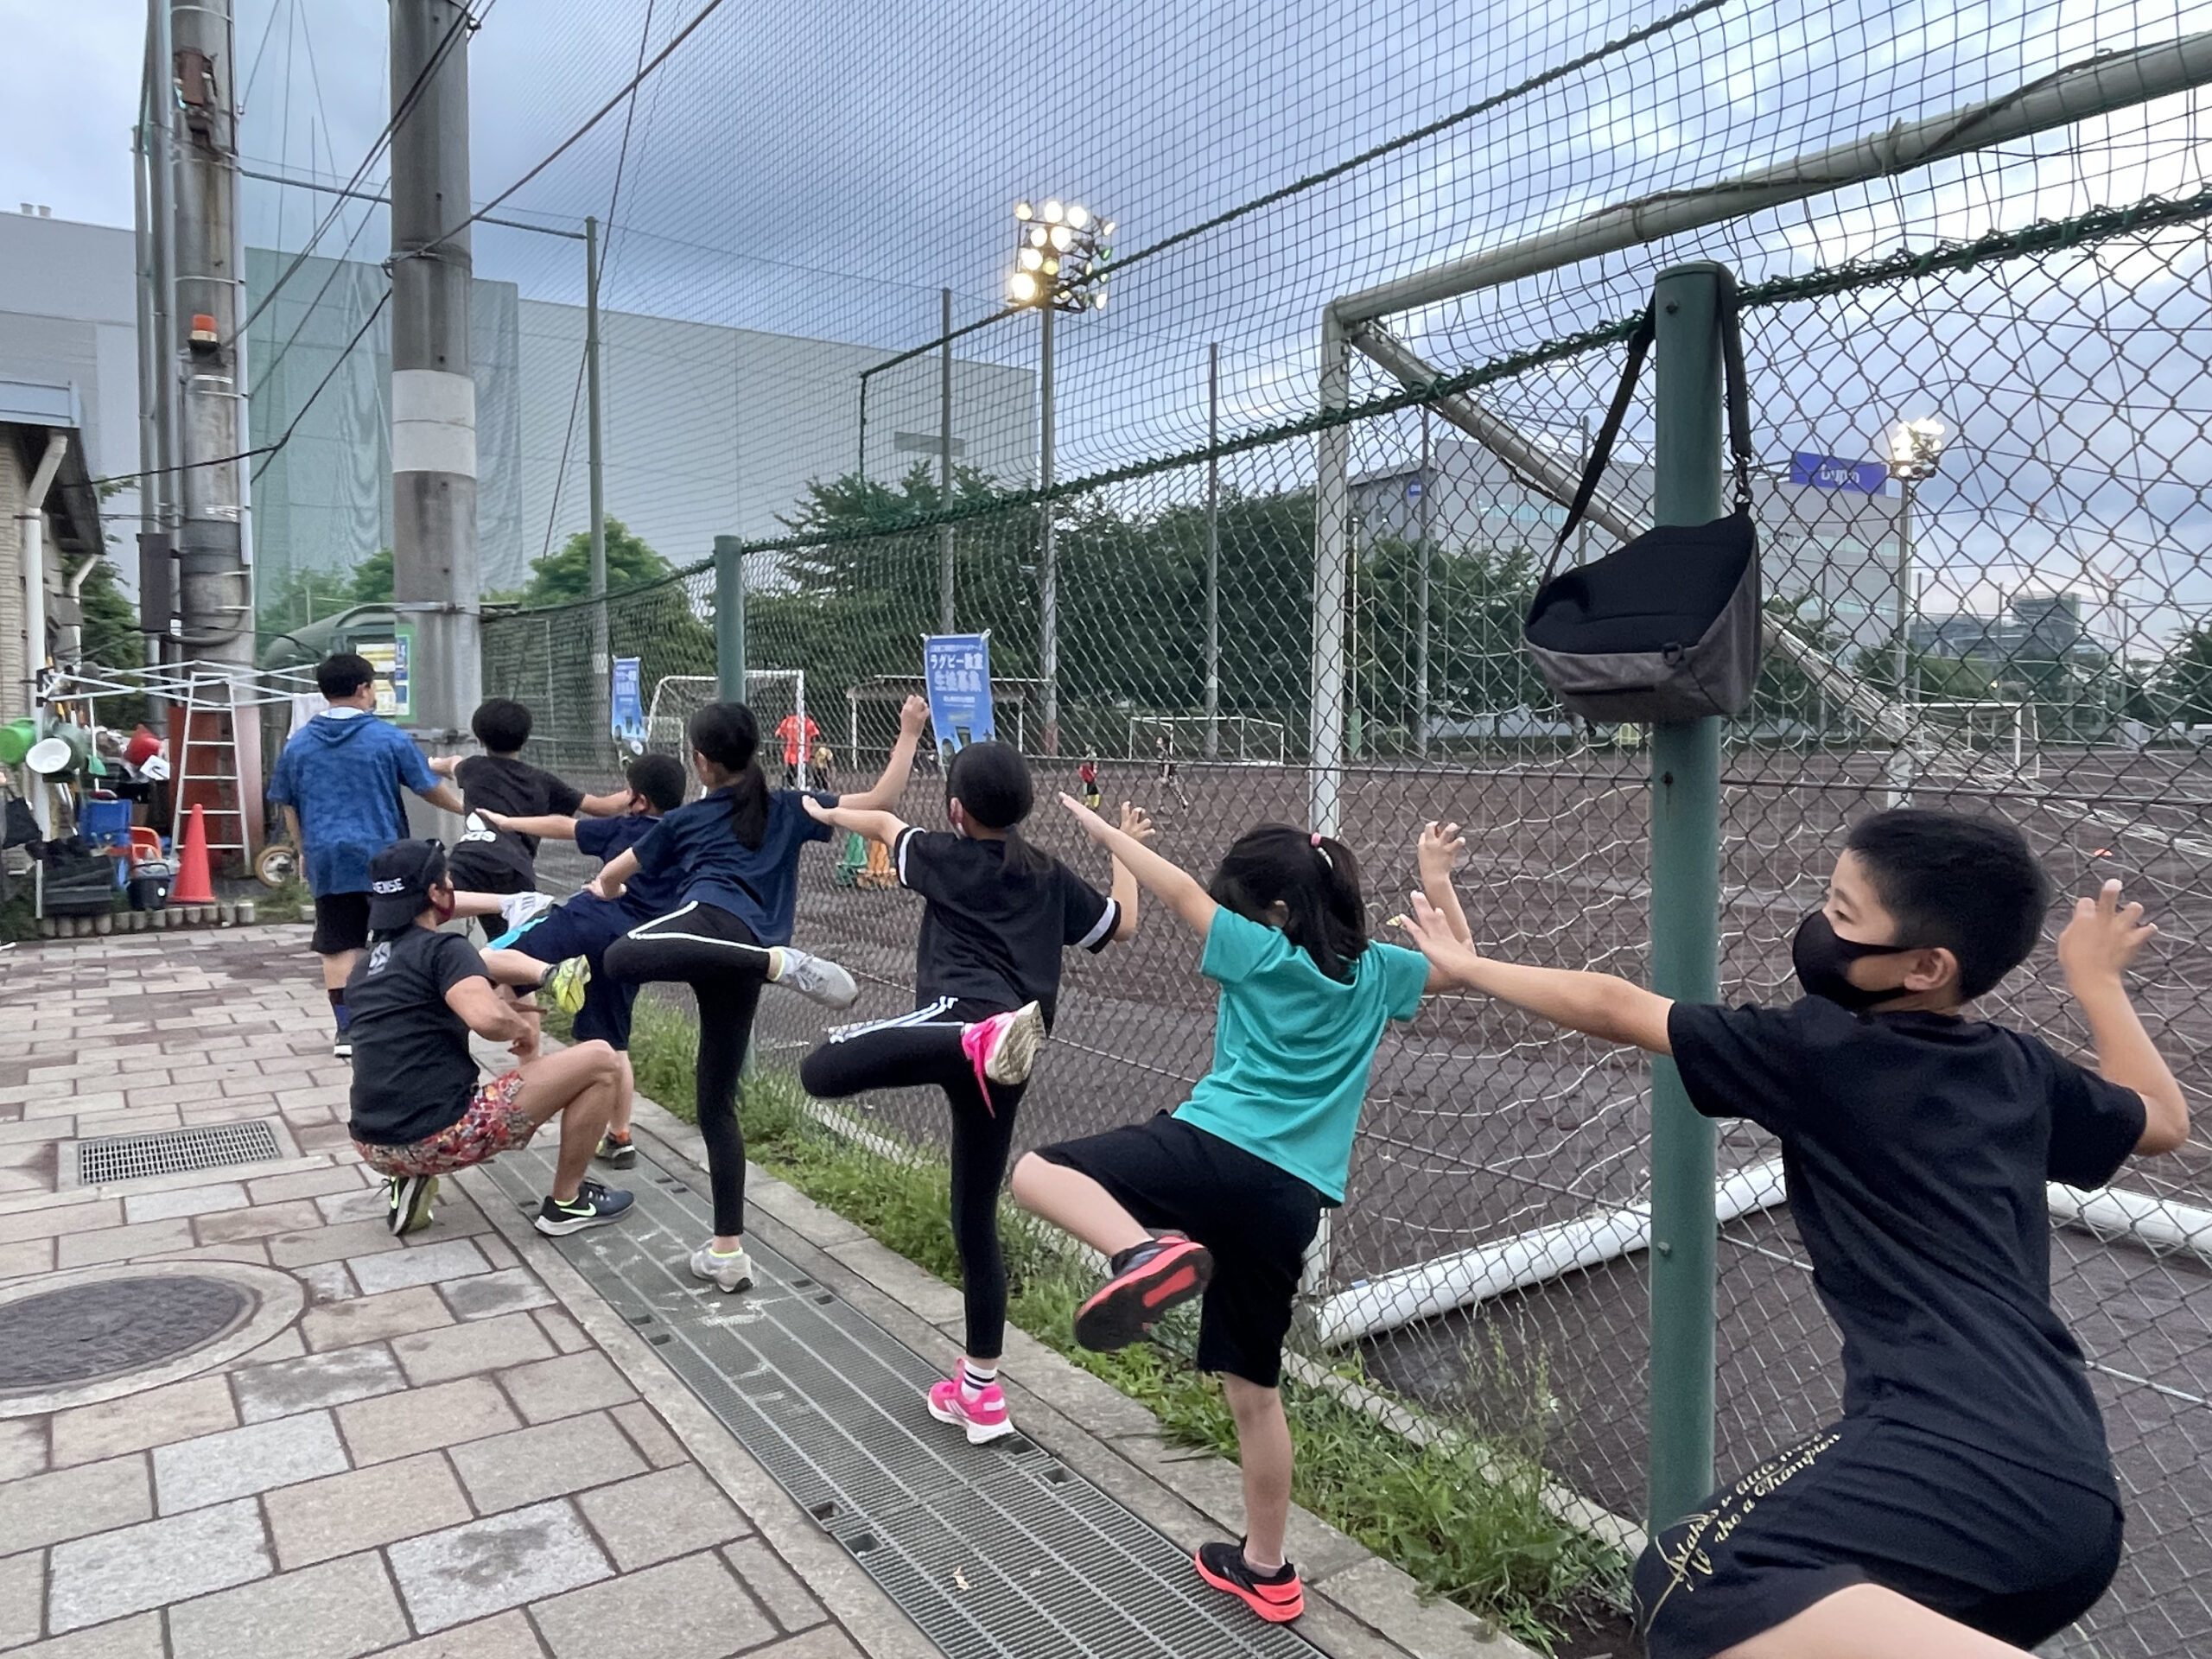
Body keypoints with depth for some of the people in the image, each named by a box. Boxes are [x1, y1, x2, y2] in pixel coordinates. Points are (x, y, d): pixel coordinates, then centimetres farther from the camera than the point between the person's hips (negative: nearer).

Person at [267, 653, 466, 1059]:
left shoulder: (299, 744, 6)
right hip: (382, 858, -3)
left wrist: (306, 852, 24)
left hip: (327, 860, 3)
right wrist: (466, 806, 19)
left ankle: (346, 1032, 9)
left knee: (338, 947, 8)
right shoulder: (389, 738, -5)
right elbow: (430, 789, 2)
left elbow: (288, 807, 13)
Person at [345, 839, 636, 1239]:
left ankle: (407, 1180, 19)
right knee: (600, 1062, 0)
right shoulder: (444, 948, -8)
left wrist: (502, 1000, 29)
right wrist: (524, 1029, -4)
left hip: (374, 1147, 8)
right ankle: (567, 1202, 11)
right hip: (435, 1138, -8)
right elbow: (490, 1020, -26)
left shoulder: (364, 969, 16)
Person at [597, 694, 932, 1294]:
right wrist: (909, 732, 29)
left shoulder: (684, 820, 22)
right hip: (742, 960, 4)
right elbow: (880, 801, 21)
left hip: (713, 920, -4)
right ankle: (727, 1251, 12)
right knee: (716, 1102, 13)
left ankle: (784, 964, -45)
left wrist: (606, 890, 60)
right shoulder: (788, 810, 24)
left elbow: (610, 877, 35)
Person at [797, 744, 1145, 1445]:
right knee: (974, 1217, 16)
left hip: (961, 1012, -6)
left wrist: (826, 813, 52)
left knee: (821, 1070, -27)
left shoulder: (944, 857, 13)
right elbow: (1121, 923, 32)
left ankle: (980, 1042, -45)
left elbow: (884, 823, 32)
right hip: (1003, 1065, 6)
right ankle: (981, 1391, 21)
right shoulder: (1051, 875, 20)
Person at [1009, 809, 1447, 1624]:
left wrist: (1102, 828, 21)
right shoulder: (1375, 972, 16)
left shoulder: (1264, 954, 2)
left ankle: (1146, 1253, -31)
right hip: (1291, 1197, 7)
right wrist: (1437, 878, 39)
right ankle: (1266, 1570, 30)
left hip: (1215, 1151, -6)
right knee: (1254, 1385, 19)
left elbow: (1181, 891, 9)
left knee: (1037, 1172, -5)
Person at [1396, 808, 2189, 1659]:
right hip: (2072, 1488, 9)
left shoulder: (1819, 1052, -3)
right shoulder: (2021, 1071, 15)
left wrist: (1469, 967, 21)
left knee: (1697, 1588, -25)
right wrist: (2096, 978, 47)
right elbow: (2163, 1121, 36)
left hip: (1962, 1456, -9)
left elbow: (1611, 1008, 6)